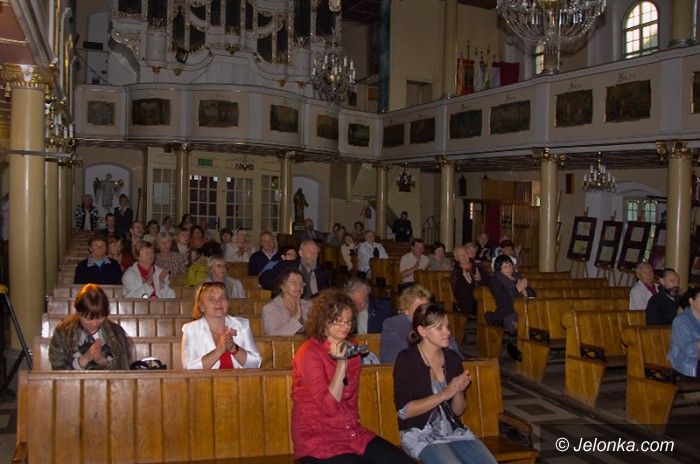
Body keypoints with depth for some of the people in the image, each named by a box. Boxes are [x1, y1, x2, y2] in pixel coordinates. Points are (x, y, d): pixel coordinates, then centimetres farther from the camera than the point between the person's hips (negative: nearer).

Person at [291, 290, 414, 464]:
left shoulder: (350, 350, 11)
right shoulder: (309, 353, -11)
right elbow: (329, 406, -17)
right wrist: (341, 363, -20)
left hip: (354, 433, 6)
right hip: (318, 440, -6)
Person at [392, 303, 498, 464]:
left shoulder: (452, 358, 7)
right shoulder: (406, 359, -8)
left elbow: (458, 411, 11)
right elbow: (403, 411, -15)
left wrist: (459, 391, -11)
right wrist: (443, 395, -19)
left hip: (453, 429, 5)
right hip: (420, 433, -5)